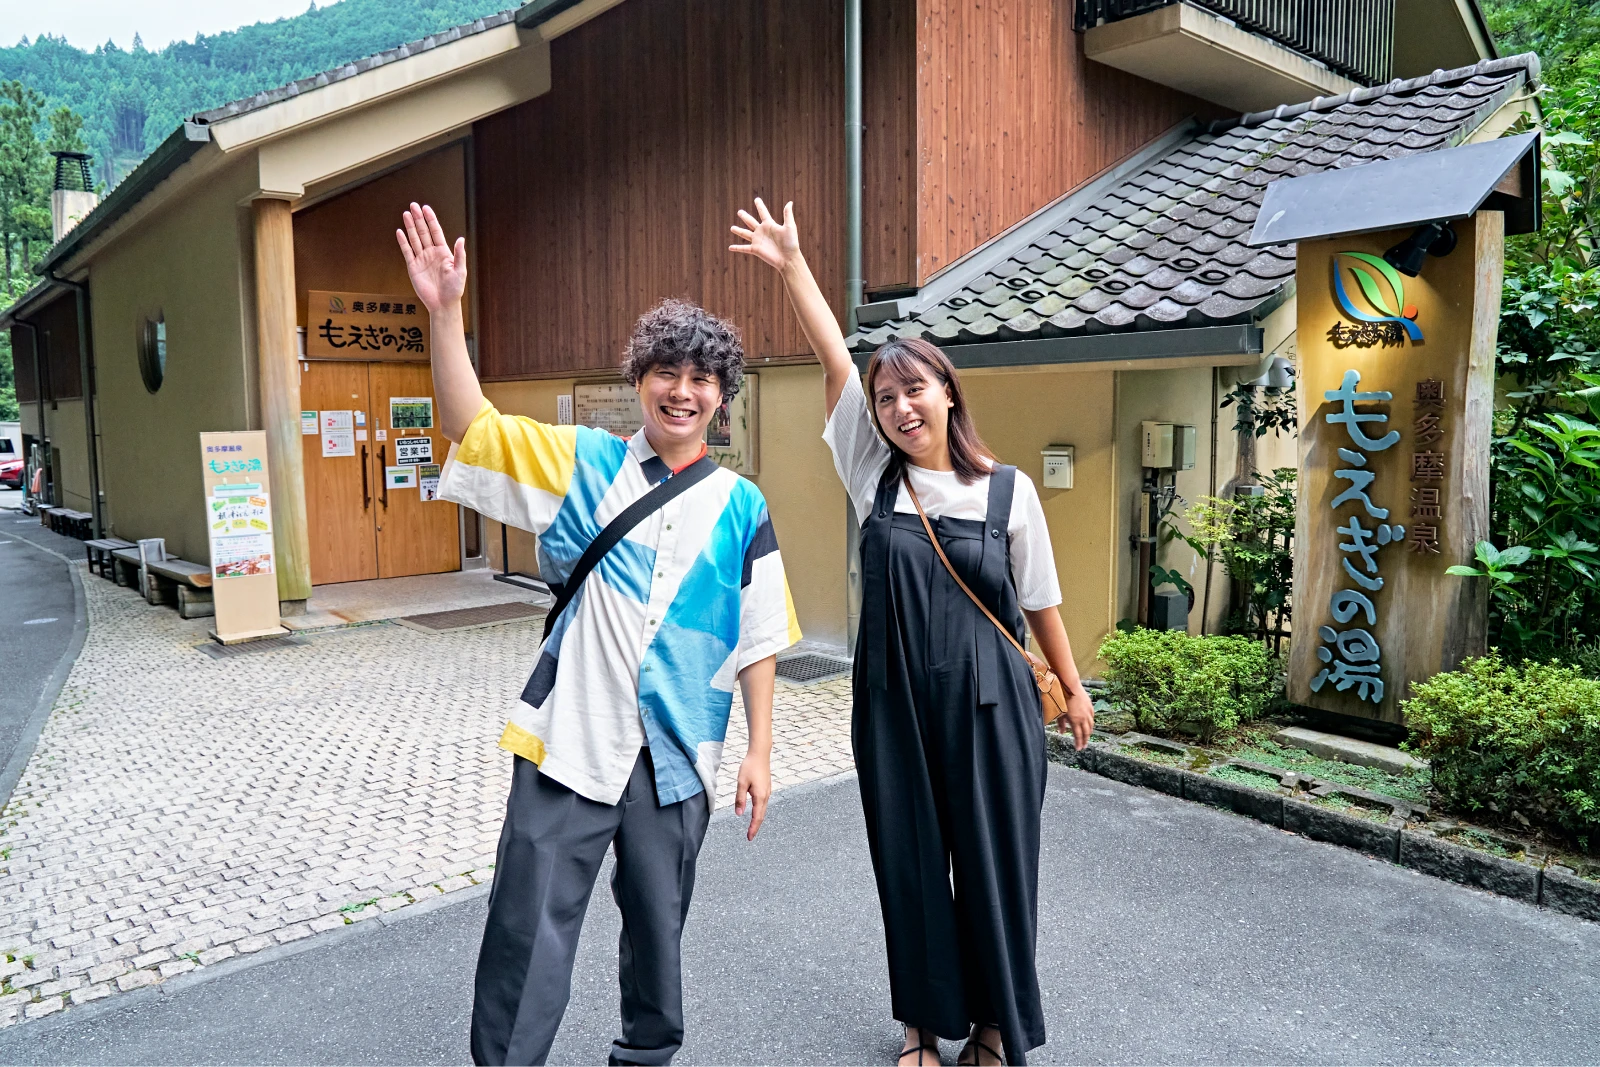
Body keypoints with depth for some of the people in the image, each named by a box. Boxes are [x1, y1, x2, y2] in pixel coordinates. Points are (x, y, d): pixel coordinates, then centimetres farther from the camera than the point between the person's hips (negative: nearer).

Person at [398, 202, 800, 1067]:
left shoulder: (740, 507, 2)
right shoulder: (585, 463, 1)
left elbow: (757, 640, 5)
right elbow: (468, 427, -8)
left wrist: (760, 751, 4)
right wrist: (445, 314, -19)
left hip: (676, 756, 2)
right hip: (569, 740, -1)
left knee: (658, 924, 17)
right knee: (528, 932, 1)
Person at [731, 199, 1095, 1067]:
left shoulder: (1008, 490, -3)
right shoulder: (874, 475, -1)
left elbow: (1039, 599, 5)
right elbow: (835, 362, -7)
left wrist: (1072, 686, 11)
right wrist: (791, 265, -8)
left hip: (990, 705, -1)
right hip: (895, 703, 2)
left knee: (994, 861, 8)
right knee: (909, 861, 11)